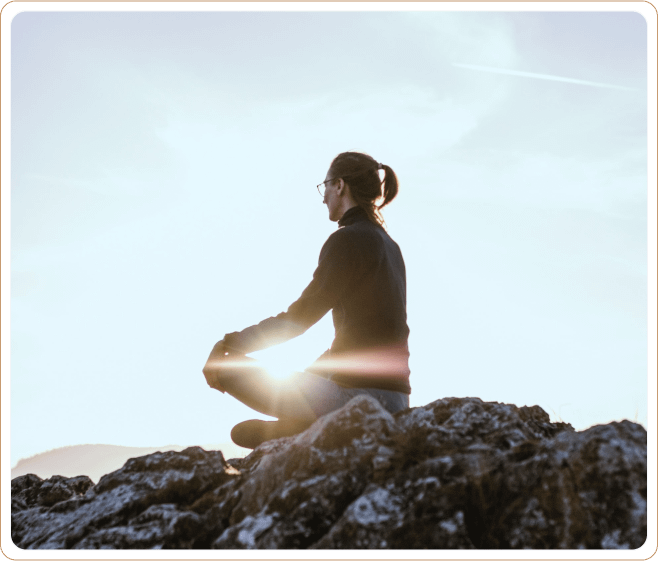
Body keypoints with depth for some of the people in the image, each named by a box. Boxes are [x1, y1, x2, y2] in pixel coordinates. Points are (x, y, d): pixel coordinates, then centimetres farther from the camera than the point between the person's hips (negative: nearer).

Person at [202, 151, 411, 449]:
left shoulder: (347, 240, -10)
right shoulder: (389, 246, 17)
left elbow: (300, 315, -12)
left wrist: (229, 343, -7)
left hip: (360, 394, -9)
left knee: (229, 369, -4)